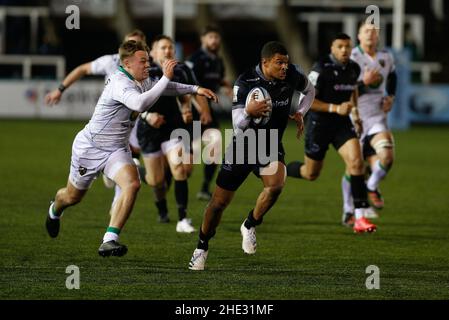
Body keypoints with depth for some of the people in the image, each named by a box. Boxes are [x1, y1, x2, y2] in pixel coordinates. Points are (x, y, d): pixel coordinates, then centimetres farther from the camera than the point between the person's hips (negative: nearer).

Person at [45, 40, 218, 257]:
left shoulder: (142, 82, 0)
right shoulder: (120, 84, -28)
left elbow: (167, 88, 22)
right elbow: (140, 103, -47)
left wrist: (195, 89, 12)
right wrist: (166, 78, -44)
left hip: (117, 150, 6)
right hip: (90, 146, -6)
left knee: (132, 184, -23)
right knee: (73, 196, 13)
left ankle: (109, 241, -25)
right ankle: (55, 210, 53)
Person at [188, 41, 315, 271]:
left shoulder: (292, 75, -9)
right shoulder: (245, 82, -19)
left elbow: (309, 91, 16)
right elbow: (237, 124, -21)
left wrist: (299, 113, 1)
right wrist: (248, 112, -42)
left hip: (271, 147, 2)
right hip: (243, 145, -2)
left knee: (276, 185, -30)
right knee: (219, 201, 3)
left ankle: (250, 226, -4)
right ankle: (202, 247, 27)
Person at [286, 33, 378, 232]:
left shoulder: (353, 68, 2)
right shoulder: (321, 70, -18)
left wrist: (355, 111, 13)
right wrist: (336, 108, -25)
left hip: (342, 124, 4)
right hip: (319, 125, -4)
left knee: (356, 161, -19)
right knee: (311, 174, 9)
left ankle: (360, 217, -19)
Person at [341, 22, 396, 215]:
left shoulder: (386, 58, 6)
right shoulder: (351, 59, -11)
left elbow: (392, 76, 29)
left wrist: (391, 97, 12)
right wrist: (364, 83, -27)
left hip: (377, 118, 3)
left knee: (387, 156, -22)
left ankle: (372, 188, 7)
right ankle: (348, 210, 22)